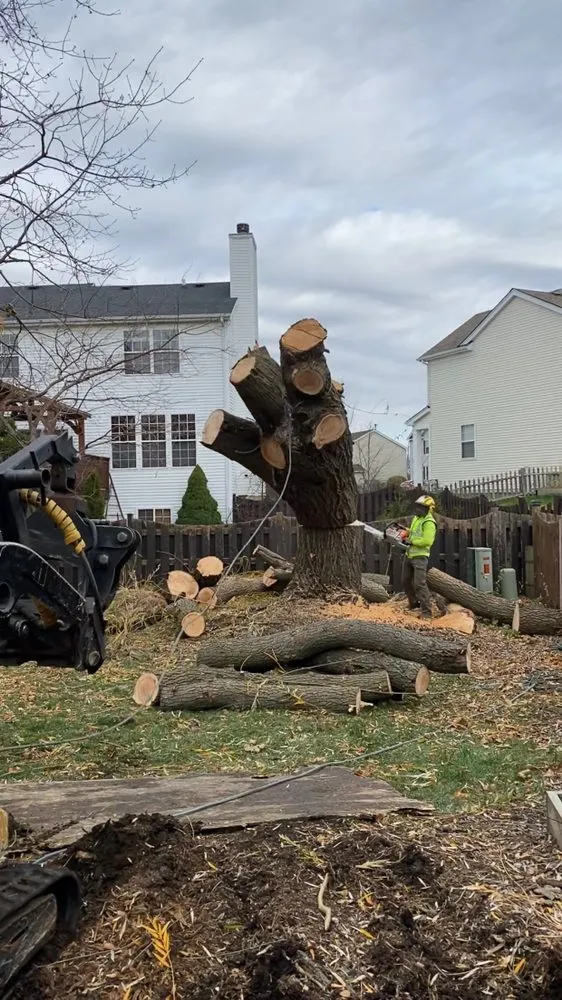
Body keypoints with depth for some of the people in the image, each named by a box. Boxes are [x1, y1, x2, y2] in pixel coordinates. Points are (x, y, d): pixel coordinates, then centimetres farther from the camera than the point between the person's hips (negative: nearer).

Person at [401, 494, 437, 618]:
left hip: (420, 556, -10)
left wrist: (411, 541, -17)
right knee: (406, 581, 18)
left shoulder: (429, 523, -16)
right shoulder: (416, 518, 13)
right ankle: (413, 602, 36)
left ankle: (426, 611, -11)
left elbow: (427, 541, -26)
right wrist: (407, 533, 10)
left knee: (420, 584, -14)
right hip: (409, 554, 10)